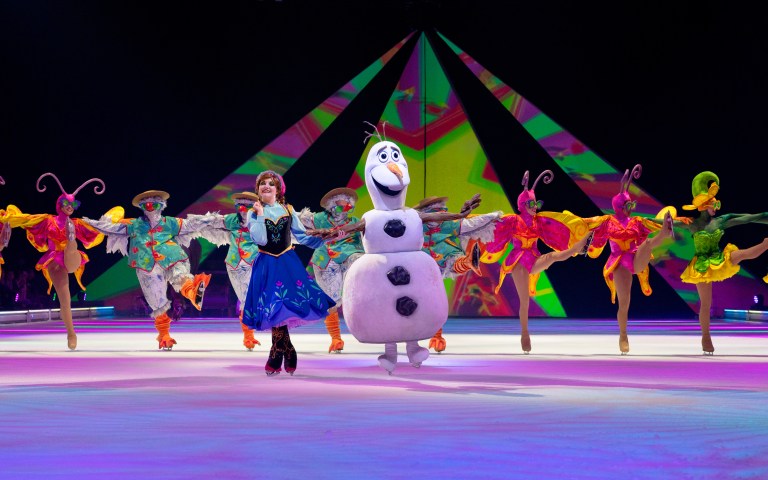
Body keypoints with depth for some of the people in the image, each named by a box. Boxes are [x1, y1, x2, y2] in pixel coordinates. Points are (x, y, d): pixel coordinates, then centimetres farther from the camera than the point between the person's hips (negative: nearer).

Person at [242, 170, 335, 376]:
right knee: (275, 309, -6)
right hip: (267, 265, -1)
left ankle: (277, 358, 8)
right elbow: (260, 239, -14)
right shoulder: (254, 213, 1)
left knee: (281, 309, -5)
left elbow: (303, 235, 11)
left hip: (288, 262, 1)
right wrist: (260, 214, -12)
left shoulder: (288, 210, 7)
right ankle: (287, 354, 6)